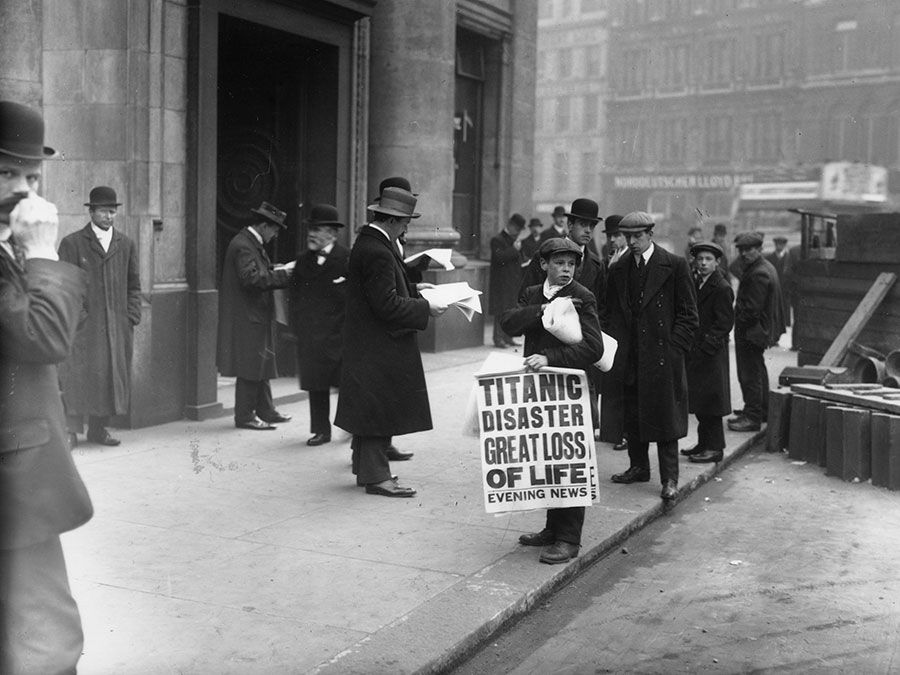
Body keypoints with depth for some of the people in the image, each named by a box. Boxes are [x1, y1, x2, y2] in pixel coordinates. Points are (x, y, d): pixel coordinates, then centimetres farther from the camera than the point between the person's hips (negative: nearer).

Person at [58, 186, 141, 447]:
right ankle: (71, 430, 1)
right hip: (83, 325, -4)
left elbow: (133, 285, 15)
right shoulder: (72, 243, 2)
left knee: (113, 374, 5)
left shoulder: (126, 244, 13)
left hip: (117, 325, 4)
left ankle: (98, 428, 16)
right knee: (77, 375, -5)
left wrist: (132, 317, 5)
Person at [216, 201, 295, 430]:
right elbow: (252, 278, -28)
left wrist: (277, 270, 3)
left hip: (256, 316, 11)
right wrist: (282, 274, -23)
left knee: (261, 365, 15)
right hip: (246, 317, -11)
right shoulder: (242, 246, -18)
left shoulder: (254, 244, 15)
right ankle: (245, 416, 4)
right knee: (250, 368, -4)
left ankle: (265, 411, 23)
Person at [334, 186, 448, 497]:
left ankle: (368, 464, 27)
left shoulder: (367, 242, 10)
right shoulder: (377, 252, -23)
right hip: (378, 346, -10)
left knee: (375, 408, 17)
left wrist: (414, 290, 13)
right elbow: (387, 305, -25)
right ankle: (375, 476, 5)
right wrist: (425, 308, -17)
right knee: (378, 405, -3)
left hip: (370, 342, 10)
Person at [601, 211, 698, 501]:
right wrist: (613, 346, 3)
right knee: (631, 414, 11)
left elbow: (688, 314, -3)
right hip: (627, 355, 5)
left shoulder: (675, 265, -4)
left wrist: (673, 348, -10)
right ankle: (639, 467, 27)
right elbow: (612, 313, 15)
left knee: (663, 416, -1)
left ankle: (670, 479, 6)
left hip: (662, 354, -5)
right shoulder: (618, 269, 10)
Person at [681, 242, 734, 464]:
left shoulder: (722, 289, -11)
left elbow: (724, 323, -14)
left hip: (711, 354, -8)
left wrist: (704, 347, -17)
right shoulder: (695, 283, 13)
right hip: (695, 353, 8)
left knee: (710, 402, -3)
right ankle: (704, 443, 22)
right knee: (700, 403, 13)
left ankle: (714, 447, 4)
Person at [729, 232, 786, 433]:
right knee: (758, 371, 22)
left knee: (749, 375, -6)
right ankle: (762, 410, 34)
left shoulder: (758, 274, -23)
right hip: (761, 329, 11)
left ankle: (752, 417, -1)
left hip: (750, 332, -11)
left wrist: (739, 323, -11)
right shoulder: (766, 267, 11)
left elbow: (752, 309, -24)